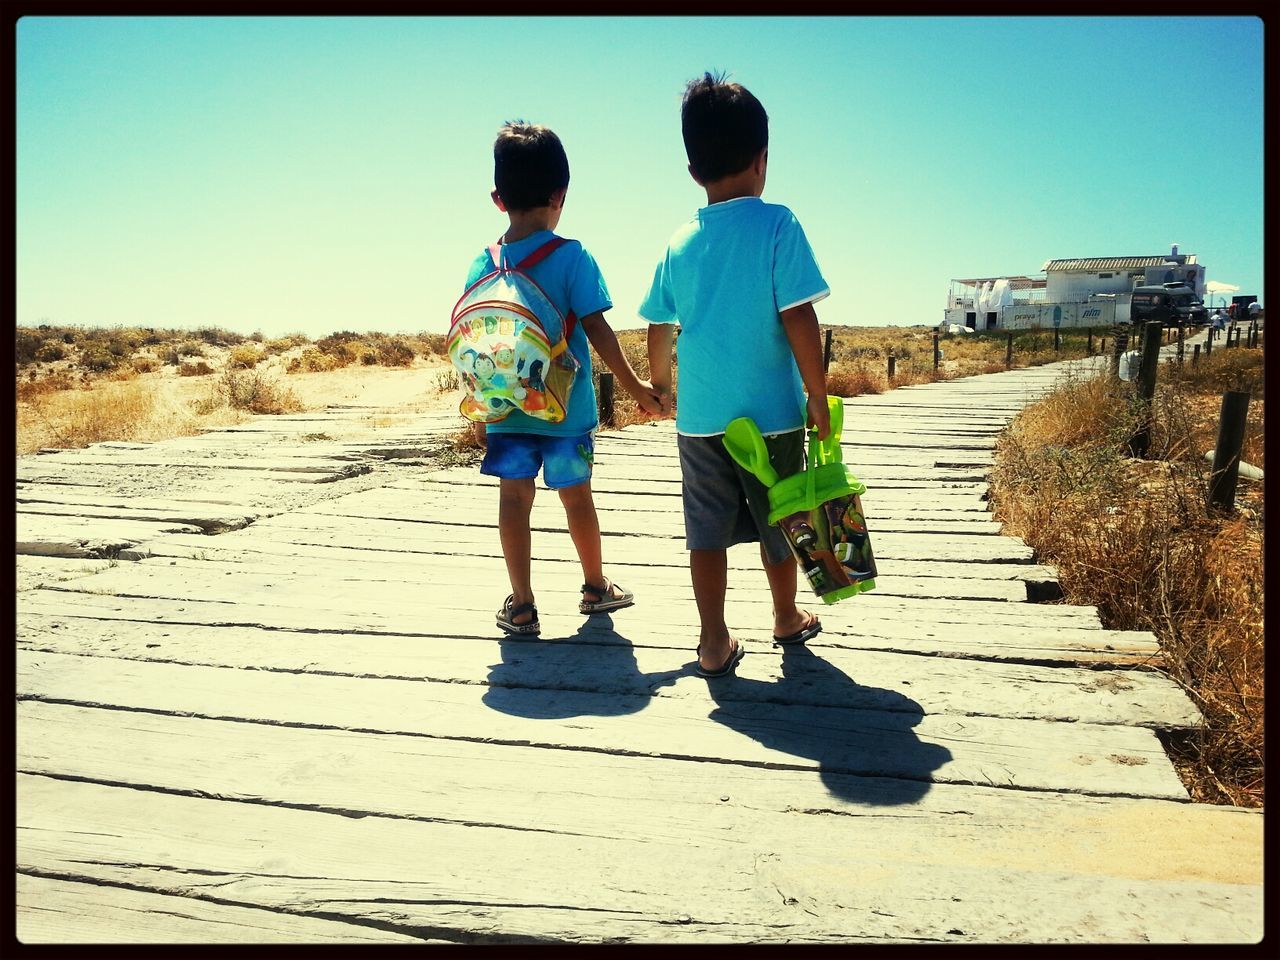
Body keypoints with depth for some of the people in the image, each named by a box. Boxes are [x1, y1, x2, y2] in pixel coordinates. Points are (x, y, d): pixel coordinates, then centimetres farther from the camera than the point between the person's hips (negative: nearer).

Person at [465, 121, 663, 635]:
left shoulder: (483, 265, 0)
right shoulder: (572, 256, -11)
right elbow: (595, 328, -13)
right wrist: (635, 386, -3)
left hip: (505, 412, 2)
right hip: (565, 409, -2)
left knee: (514, 497, 8)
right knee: (576, 496, 12)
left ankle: (521, 605, 14)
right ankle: (596, 586, 30)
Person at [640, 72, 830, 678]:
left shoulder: (681, 241, 4)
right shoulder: (777, 225, -9)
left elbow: (659, 326, 10)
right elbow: (797, 318, -14)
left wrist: (659, 384, 27)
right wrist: (818, 396, -7)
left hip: (698, 416, 3)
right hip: (769, 412, -3)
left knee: (707, 529, 10)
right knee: (777, 524, 15)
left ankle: (714, 643, 14)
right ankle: (787, 619, 35)